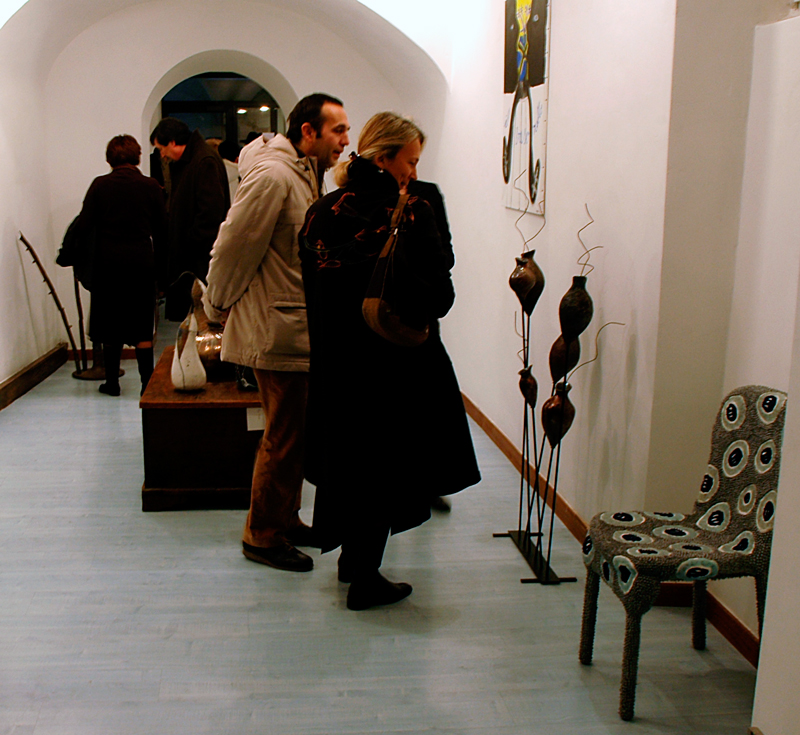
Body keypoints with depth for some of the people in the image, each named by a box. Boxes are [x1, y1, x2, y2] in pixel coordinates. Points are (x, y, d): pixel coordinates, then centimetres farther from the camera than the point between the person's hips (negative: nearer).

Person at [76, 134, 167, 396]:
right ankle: (147, 383, 3)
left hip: (108, 262, 0)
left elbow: (84, 227, -6)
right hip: (142, 263, 0)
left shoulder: (100, 185, -4)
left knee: (111, 328, 11)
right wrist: (158, 264, 11)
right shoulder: (151, 186, -2)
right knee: (142, 328, 6)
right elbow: (162, 230, 1)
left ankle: (112, 382, 18)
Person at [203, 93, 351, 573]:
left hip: (298, 328, 10)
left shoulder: (308, 173, 13)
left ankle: (285, 520, 32)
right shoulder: (271, 176, -20)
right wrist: (218, 307, -6)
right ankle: (262, 537, 15)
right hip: (275, 329, -10)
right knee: (284, 438, -1)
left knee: (295, 433, 18)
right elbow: (234, 245, -16)